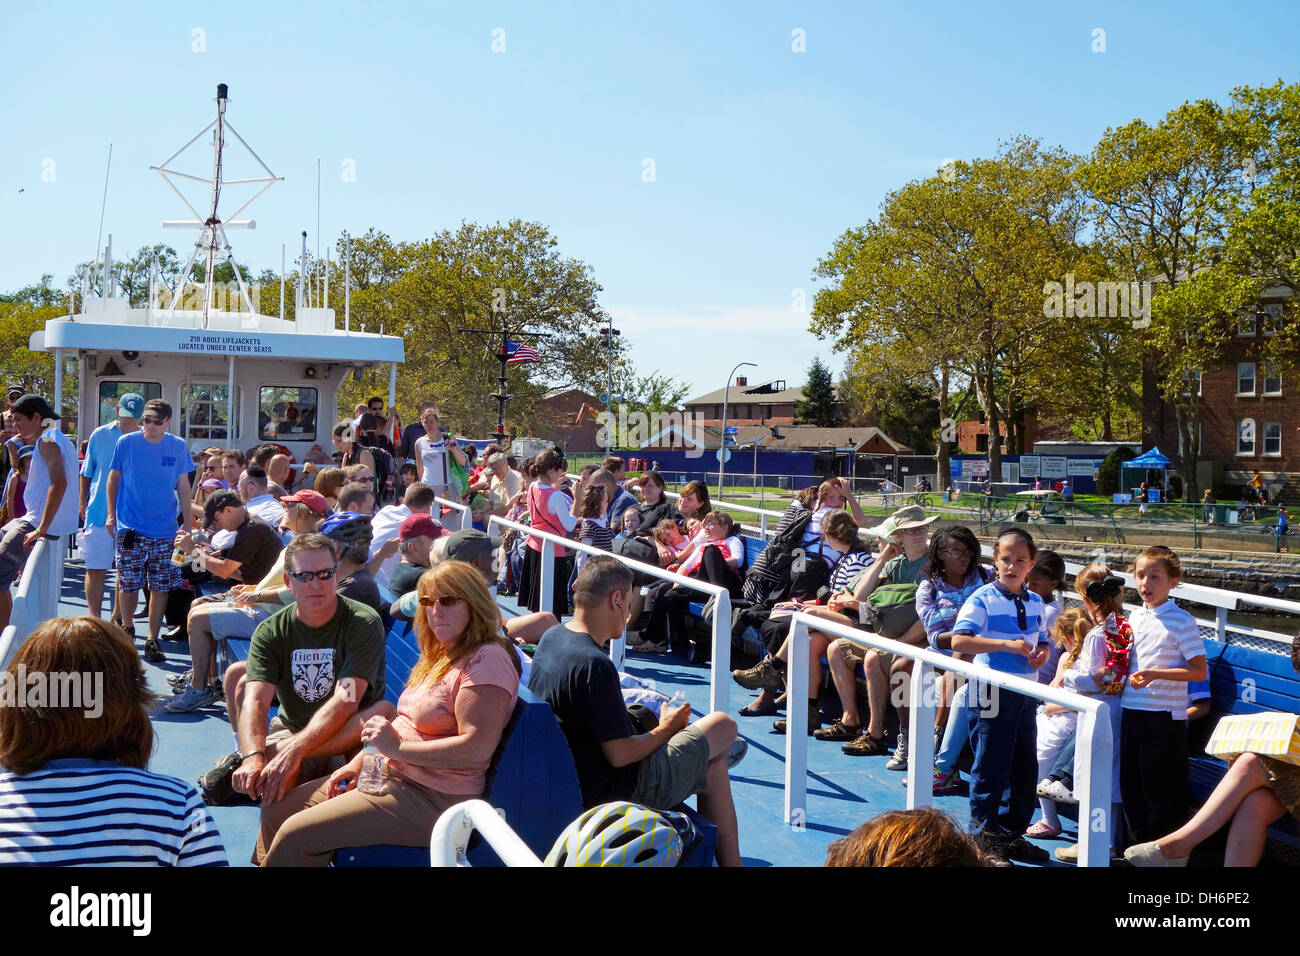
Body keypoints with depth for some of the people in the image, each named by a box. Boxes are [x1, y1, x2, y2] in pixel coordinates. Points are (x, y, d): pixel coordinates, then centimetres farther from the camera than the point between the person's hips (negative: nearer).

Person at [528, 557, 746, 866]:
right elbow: (620, 755, -25)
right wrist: (665, 730, -8)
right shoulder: (595, 664, -29)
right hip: (617, 791, -9)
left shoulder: (551, 638, -1)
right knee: (723, 725, 5)